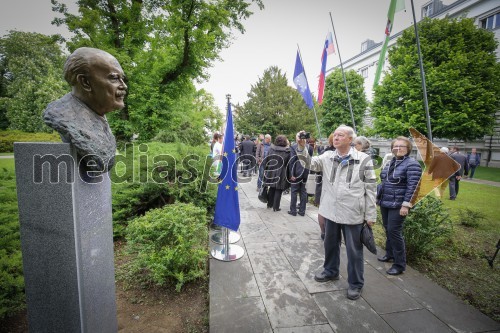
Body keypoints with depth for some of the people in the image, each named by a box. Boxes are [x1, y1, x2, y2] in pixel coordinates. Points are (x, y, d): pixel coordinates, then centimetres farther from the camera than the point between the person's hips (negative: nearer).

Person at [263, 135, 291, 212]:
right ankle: (276, 207, 14)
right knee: (278, 190, 8)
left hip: (271, 172, 4)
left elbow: (266, 160, 1)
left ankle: (269, 204, 32)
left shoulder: (271, 149, -3)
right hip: (281, 174, -3)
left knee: (271, 189, 19)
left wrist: (265, 170, 9)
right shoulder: (287, 152, -12)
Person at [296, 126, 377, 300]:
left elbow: (370, 189, -4)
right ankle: (330, 271, 46)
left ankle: (356, 283, 33)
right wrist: (302, 147, -27)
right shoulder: (328, 156, 3)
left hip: (353, 214, -3)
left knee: (354, 250, 11)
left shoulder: (363, 159, -7)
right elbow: (310, 164, -11)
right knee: (330, 244, 21)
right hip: (331, 211, 4)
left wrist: (370, 215, -4)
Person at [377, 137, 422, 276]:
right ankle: (390, 254, 34)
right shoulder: (391, 162, 12)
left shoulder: (412, 164, -11)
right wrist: (379, 197, 19)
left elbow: (412, 187, -18)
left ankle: (400, 264, 8)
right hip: (385, 203, 7)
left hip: (397, 205, -7)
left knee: (394, 231, -4)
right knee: (388, 230, 16)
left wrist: (406, 205, -22)